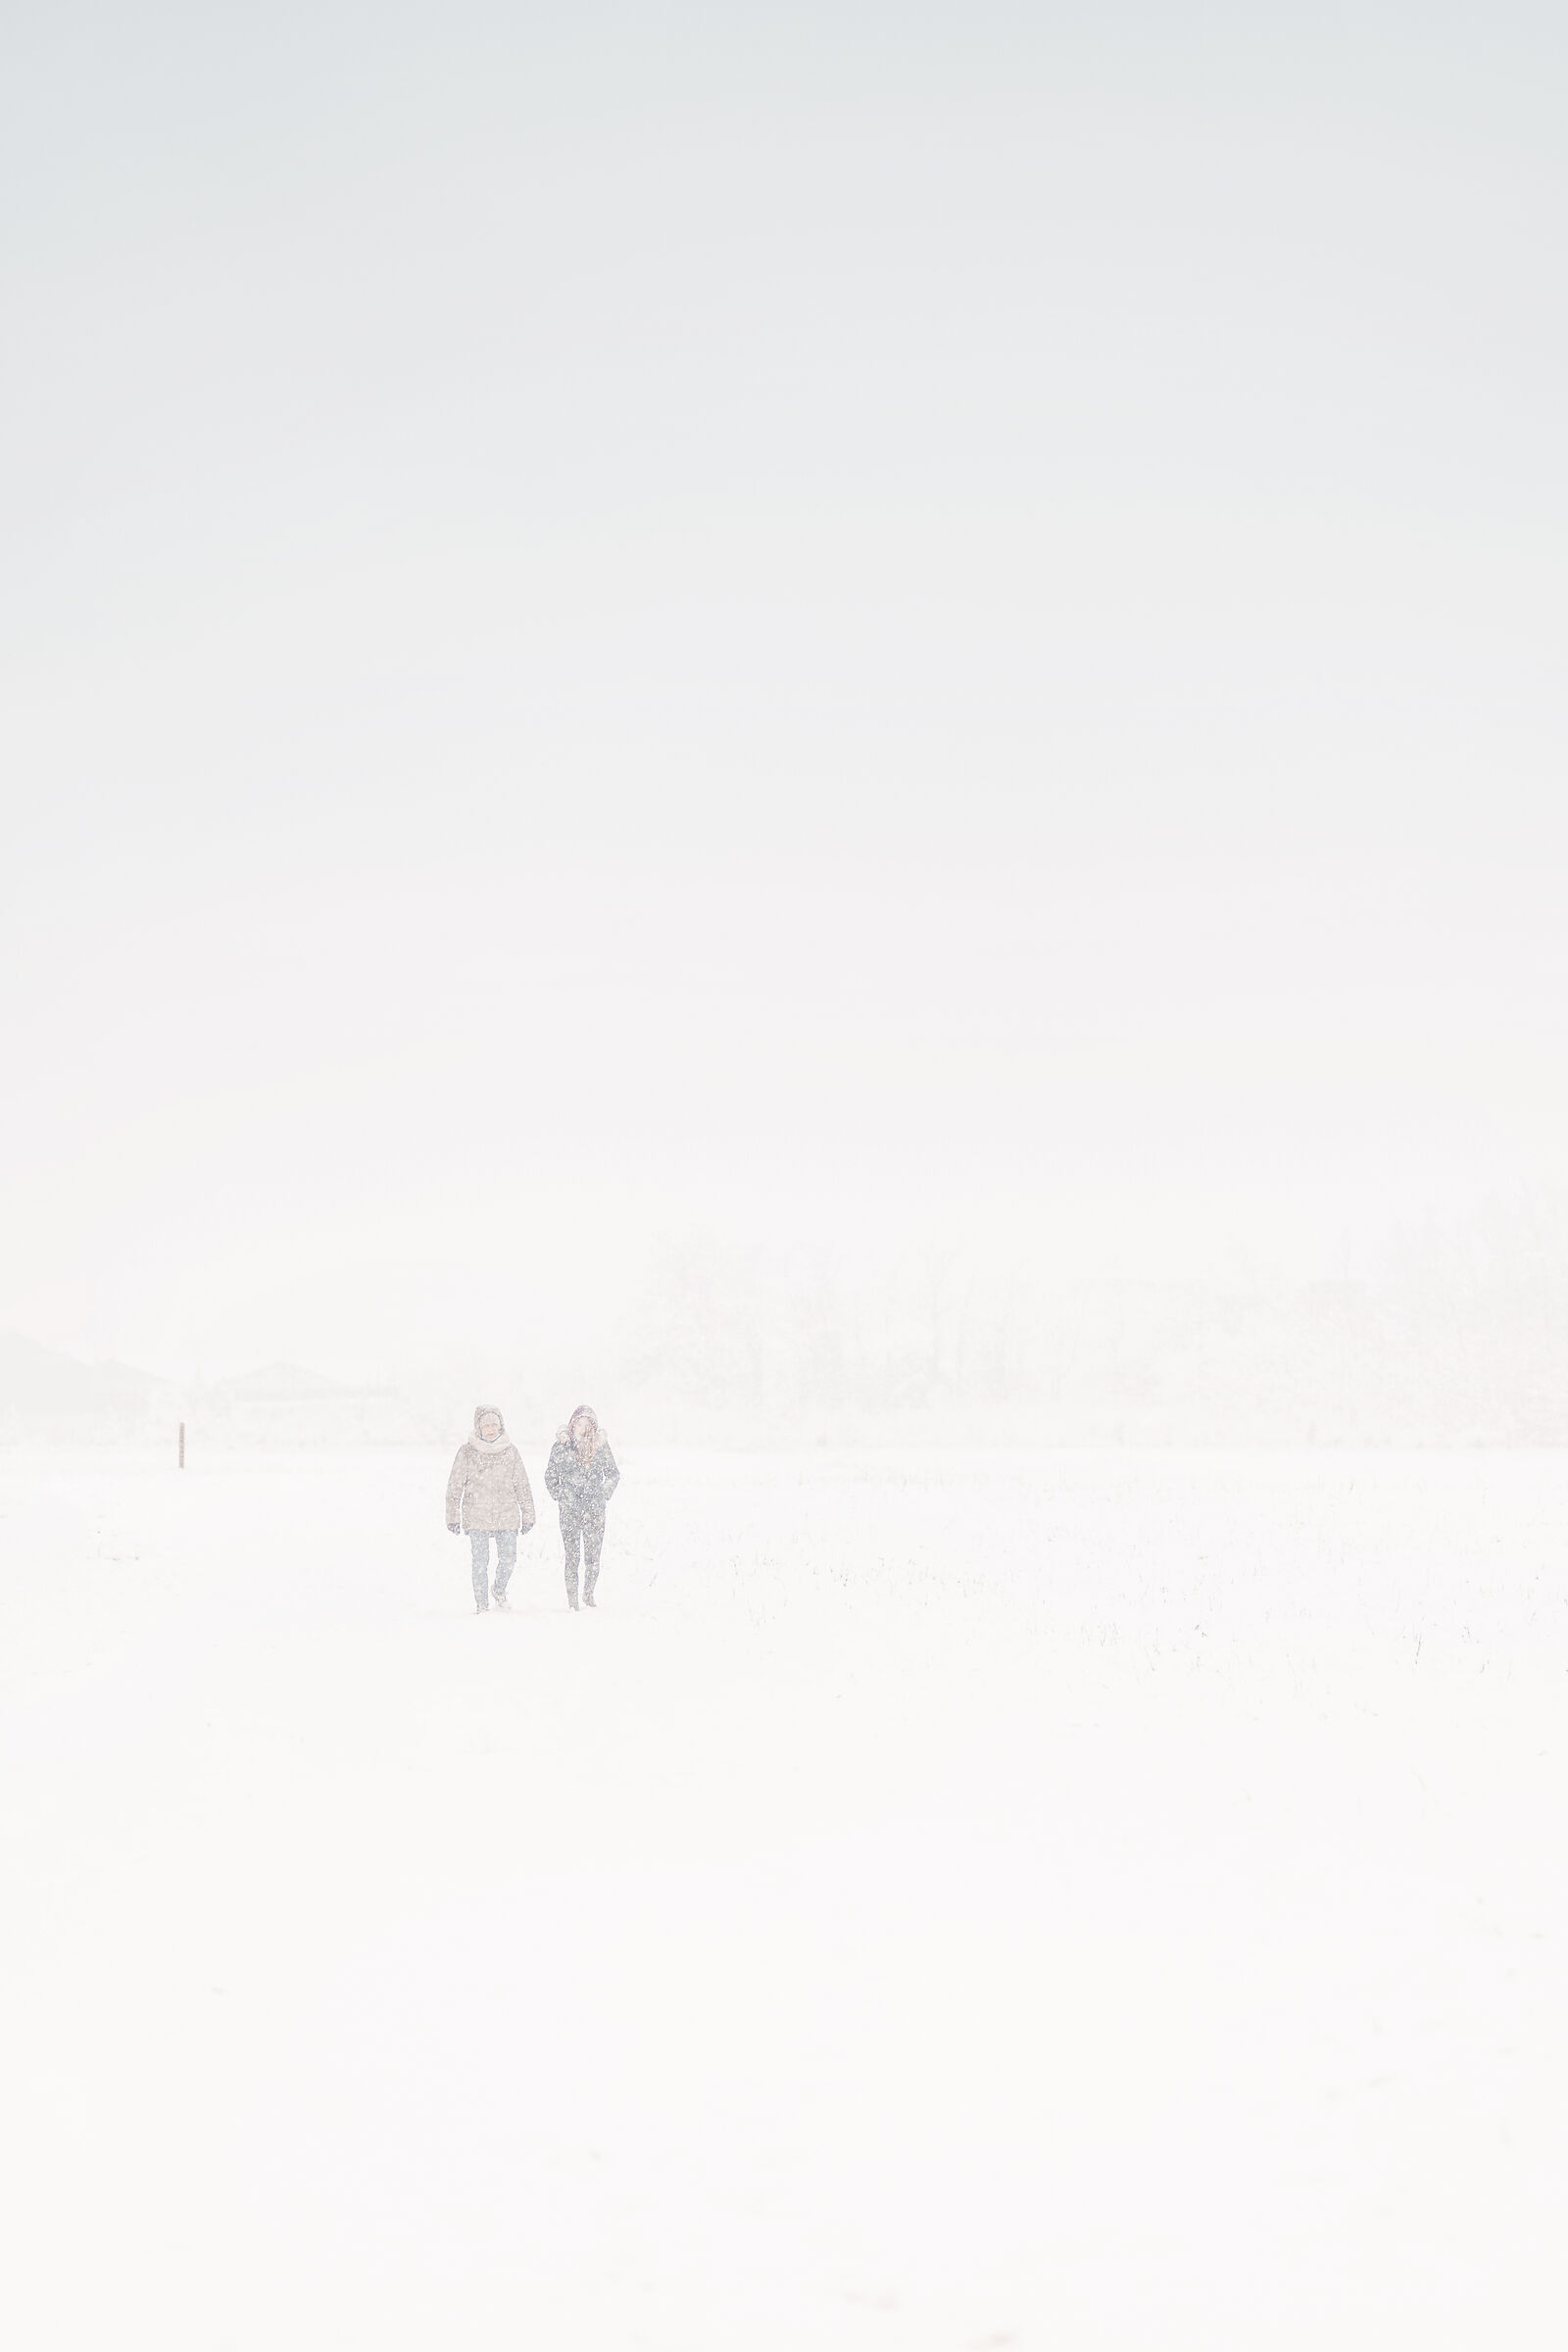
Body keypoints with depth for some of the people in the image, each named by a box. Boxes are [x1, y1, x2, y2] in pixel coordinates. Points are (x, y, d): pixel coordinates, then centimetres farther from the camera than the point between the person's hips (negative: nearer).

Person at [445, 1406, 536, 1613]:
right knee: (480, 1561, -3)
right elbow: (455, 1486, 3)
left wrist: (527, 1515, 10)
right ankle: (482, 1603, 11)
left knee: (508, 1559, 0)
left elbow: (522, 1485, 12)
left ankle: (500, 1590, 29)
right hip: (477, 1516, -2)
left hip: (507, 1515, 2)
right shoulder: (467, 1452, 0)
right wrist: (453, 1516, 0)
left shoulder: (510, 1451, 7)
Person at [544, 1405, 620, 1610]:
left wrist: (605, 1494, 7)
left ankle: (589, 1593, 17)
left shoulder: (600, 1445, 5)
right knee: (572, 1555, -3)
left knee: (593, 1555, -3)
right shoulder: (561, 1446, 3)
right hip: (570, 1510, -1)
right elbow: (550, 1478, 13)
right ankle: (572, 1599, 4)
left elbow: (613, 1474, 18)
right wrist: (561, 1497, 3)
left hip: (595, 1509, 1)